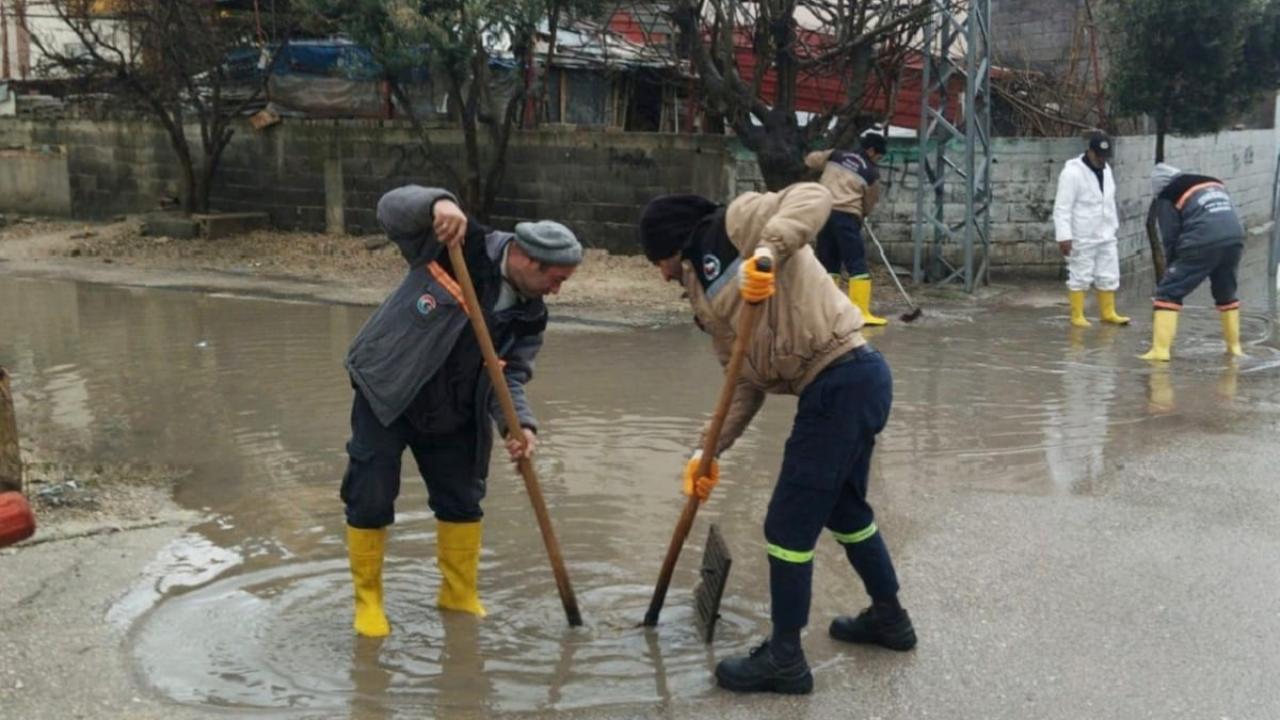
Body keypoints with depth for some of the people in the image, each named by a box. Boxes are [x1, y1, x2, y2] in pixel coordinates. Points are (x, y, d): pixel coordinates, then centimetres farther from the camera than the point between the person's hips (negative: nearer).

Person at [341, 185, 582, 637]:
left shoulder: (530, 315, -3)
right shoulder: (457, 245, -16)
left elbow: (510, 376, -8)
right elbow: (392, 208, -20)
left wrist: (520, 425, -28)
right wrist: (438, 204, -41)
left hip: (451, 414, 5)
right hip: (384, 396, -5)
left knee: (463, 502, 12)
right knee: (370, 502, -1)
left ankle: (460, 594, 32)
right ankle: (367, 599, 19)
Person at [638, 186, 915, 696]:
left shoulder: (737, 224, -2)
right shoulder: (707, 297, 20)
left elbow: (813, 197, -17)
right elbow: (747, 381, 16)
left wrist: (768, 251, -30)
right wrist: (710, 450, 10)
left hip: (843, 382, -10)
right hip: (851, 381, 10)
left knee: (789, 523, -1)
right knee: (843, 508, 27)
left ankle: (784, 659, 11)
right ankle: (889, 617, 46)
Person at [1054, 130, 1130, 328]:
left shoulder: (1106, 169, 10)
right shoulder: (1072, 172, -15)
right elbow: (1062, 208, -18)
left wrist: (1113, 228, 19)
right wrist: (1064, 236, -23)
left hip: (1105, 235, 7)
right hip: (1082, 237, -7)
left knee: (1109, 276, 11)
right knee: (1080, 277, 0)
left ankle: (1108, 313, 22)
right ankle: (1077, 315, 9)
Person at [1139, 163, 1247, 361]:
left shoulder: (1168, 196, 11)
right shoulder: (1214, 183, 28)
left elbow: (1171, 239, 7)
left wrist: (1173, 267, 20)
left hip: (1203, 245, -6)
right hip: (1235, 239, 6)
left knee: (1169, 292, 3)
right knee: (1226, 293, 27)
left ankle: (1160, 350, -5)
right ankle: (1234, 346, 34)